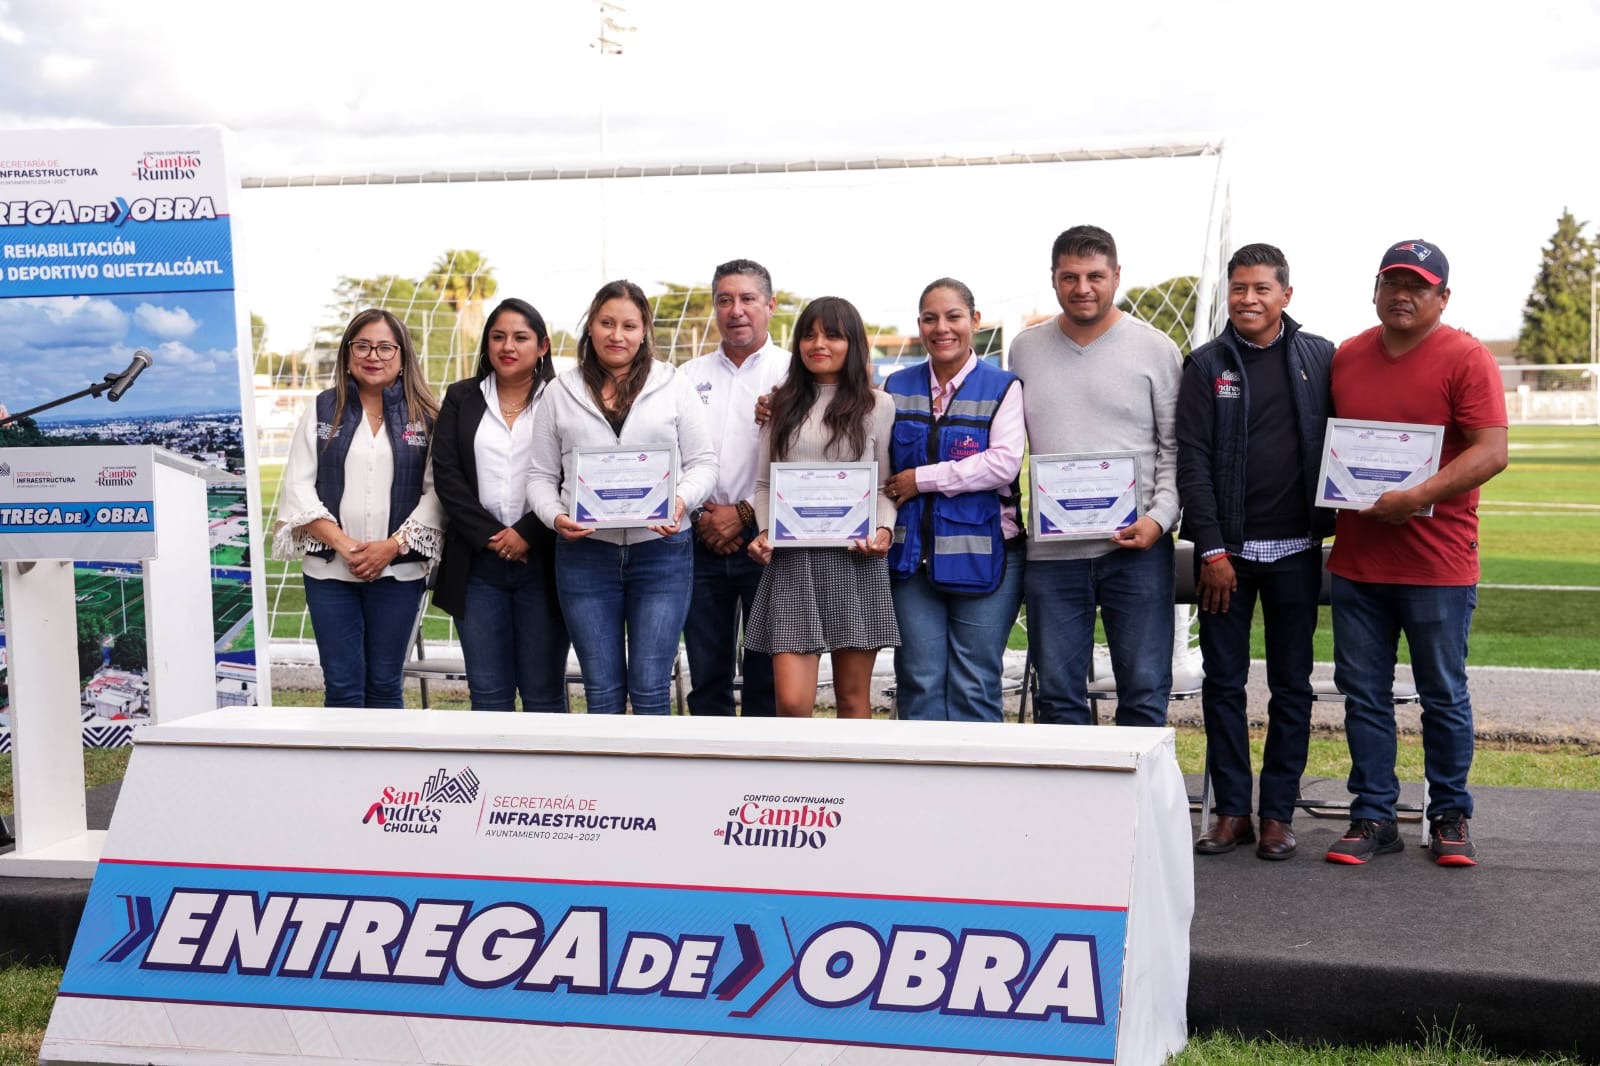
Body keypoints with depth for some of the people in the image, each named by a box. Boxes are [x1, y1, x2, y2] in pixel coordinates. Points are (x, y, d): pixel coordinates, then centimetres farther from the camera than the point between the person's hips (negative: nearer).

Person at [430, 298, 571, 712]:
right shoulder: (461, 399, 11)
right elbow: (446, 475, 3)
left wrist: (527, 533, -12)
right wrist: (488, 535, -8)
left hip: (542, 561, -2)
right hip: (478, 562, 3)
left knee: (543, 692, 3)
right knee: (487, 693, 6)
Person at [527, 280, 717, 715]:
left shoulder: (674, 386, 8)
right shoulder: (560, 393, 10)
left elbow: (703, 463, 6)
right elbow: (541, 475, 10)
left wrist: (682, 499, -13)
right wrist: (555, 515, -10)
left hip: (661, 552, -1)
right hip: (585, 553, 1)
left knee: (650, 688, -2)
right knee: (602, 690, 6)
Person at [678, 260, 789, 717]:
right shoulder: (690, 377, 14)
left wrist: (745, 513, -10)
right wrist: (699, 516, -4)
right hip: (701, 542, 4)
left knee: (766, 678, 0)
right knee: (706, 677, 8)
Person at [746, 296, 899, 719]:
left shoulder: (877, 406, 8)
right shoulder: (783, 405, 14)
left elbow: (885, 485, 8)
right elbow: (764, 483, 15)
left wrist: (884, 529, -11)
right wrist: (764, 532, -2)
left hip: (855, 558, -1)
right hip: (792, 558, 1)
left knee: (853, 697, 4)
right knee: (792, 701, -9)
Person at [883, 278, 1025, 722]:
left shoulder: (1002, 387, 1)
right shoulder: (898, 387, 13)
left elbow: (1004, 463, -12)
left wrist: (922, 479, -11)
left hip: (982, 555, -3)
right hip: (912, 555, 3)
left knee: (975, 687, 1)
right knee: (919, 684, 3)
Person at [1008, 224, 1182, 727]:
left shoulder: (1156, 349, 3)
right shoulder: (1026, 348, 10)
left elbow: (1175, 447, 4)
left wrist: (1160, 517, -10)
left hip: (1136, 548, -2)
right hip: (1050, 549, 2)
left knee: (1145, 692, 1)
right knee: (1057, 695, 7)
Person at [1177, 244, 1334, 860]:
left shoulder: (1321, 359, 5)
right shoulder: (1206, 364, 2)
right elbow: (1192, 460, -3)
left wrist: (1340, 530, -1)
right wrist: (1212, 550, -9)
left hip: (1296, 548, 1)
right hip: (1226, 549, 0)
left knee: (1291, 685, 6)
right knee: (1223, 682, 4)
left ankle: (1279, 812, 15)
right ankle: (1231, 810, 13)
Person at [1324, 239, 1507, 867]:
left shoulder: (1466, 359, -6)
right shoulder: (1346, 358, 11)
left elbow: (1491, 451, -14)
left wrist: (1418, 497, -23)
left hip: (1437, 563, -4)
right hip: (1356, 561, 5)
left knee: (1443, 697, 7)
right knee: (1363, 694, 7)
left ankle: (1450, 817, 20)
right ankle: (1373, 817, 17)